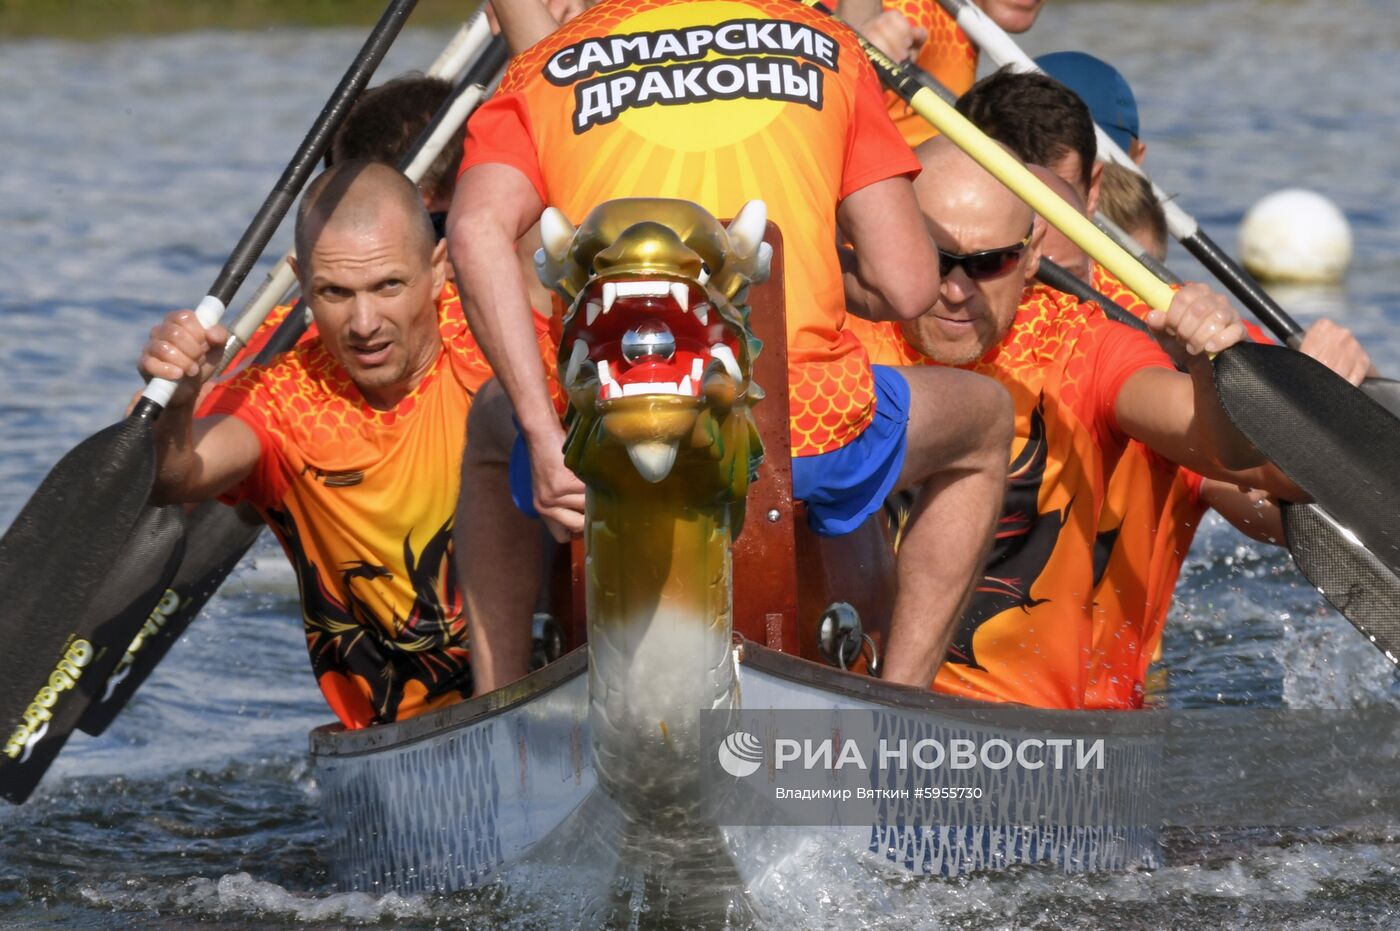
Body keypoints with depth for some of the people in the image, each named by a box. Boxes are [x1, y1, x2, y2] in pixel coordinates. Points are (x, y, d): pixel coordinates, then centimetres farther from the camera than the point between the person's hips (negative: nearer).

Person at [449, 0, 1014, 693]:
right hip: (804, 438, -1)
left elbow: (477, 232, -6)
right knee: (985, 420, 33)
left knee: (492, 435, 40)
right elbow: (906, 289, 9)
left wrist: (545, 440, -6)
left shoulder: (541, 72, 16)